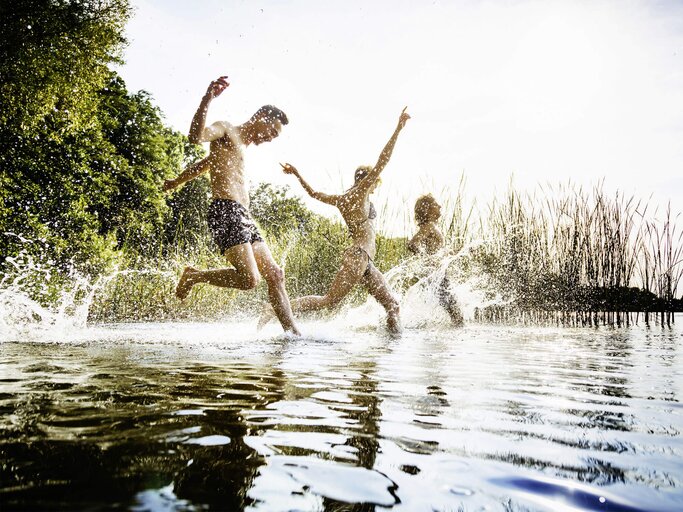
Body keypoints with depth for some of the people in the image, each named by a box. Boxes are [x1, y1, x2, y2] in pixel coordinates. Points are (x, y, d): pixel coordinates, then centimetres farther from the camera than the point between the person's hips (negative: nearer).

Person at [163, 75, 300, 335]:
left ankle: (292, 332, 2)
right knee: (249, 279, -21)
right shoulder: (225, 130, 3)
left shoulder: (240, 145, 30)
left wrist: (175, 182, 51)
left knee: (275, 274, 1)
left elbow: (202, 164, 41)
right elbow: (196, 136, -20)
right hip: (225, 211, -10)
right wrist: (207, 99, -32)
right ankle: (193, 275, 1)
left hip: (243, 216, 10)